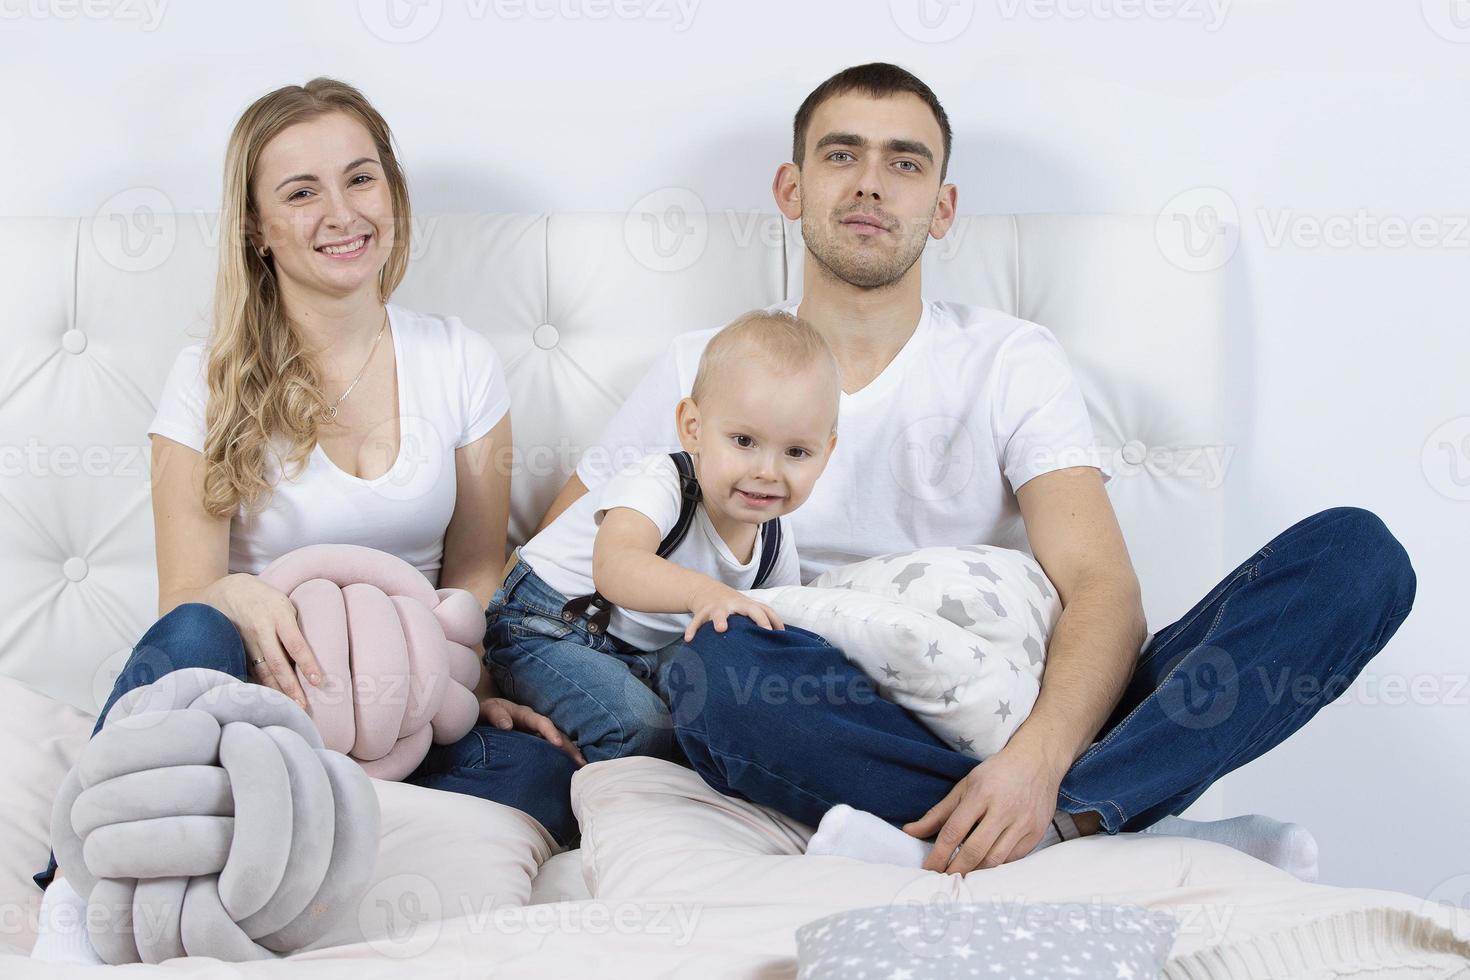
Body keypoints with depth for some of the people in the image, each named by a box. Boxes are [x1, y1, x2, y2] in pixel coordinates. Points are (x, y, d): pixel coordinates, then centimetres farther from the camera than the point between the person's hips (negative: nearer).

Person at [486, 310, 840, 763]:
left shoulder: (776, 542, -4)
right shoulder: (660, 484, -26)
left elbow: (773, 627, 13)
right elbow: (615, 567, -47)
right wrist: (701, 591, -64)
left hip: (648, 654, 7)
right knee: (643, 729, -29)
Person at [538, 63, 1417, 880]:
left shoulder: (1013, 362, 9)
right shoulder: (704, 371, 13)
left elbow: (1102, 585, -6)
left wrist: (1038, 757, -27)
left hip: (1033, 729, 1)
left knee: (1355, 553, -17)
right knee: (719, 664, -37)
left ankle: (1057, 818, -35)